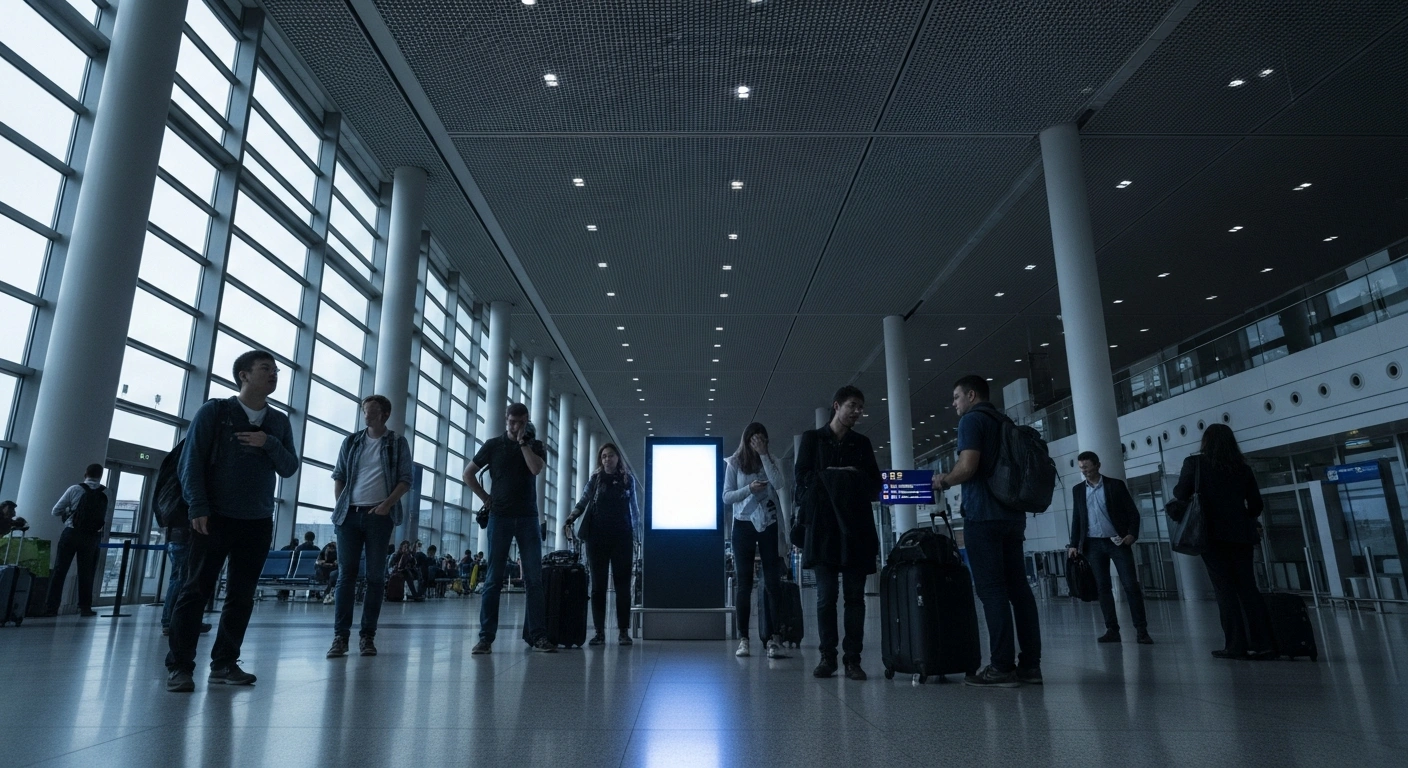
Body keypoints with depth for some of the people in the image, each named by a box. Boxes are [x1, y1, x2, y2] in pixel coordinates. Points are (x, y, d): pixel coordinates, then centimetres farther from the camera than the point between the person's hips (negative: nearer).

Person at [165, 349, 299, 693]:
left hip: (258, 523, 4)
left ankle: (224, 664, 13)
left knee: (242, 596, 5)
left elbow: (290, 468, 7)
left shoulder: (279, 421, 10)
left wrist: (270, 443, -11)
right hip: (215, 517, -4)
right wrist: (198, 508, -13)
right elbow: (191, 462, -5)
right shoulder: (214, 411, -1)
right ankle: (180, 666, 6)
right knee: (196, 592, -1)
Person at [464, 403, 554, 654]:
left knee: (535, 578, -2)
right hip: (500, 517, -1)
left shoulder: (535, 445, 8)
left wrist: (523, 442, -8)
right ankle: (486, 637, 3)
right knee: (495, 578, -1)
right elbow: (468, 473, 11)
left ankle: (537, 635, 2)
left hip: (528, 517, 1)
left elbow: (536, 468, -12)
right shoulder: (493, 445, 6)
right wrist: (485, 498, 3)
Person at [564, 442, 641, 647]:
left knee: (622, 583, 0)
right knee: (598, 584, 0)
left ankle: (623, 631, 4)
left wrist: (636, 536, 7)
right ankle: (599, 631, 4)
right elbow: (583, 503, 3)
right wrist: (570, 519, -14)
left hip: (622, 537, 0)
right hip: (597, 536, 0)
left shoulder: (628, 479, 8)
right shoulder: (595, 479, 8)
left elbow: (634, 508, 12)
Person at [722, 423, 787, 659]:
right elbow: (726, 497, 0)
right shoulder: (734, 463, 3)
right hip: (744, 525, -1)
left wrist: (763, 454, -12)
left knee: (773, 582, -4)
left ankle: (774, 638, -2)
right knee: (744, 583, 3)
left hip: (769, 525, 1)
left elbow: (778, 484, -13)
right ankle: (743, 639, 8)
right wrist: (749, 489, -16)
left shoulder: (771, 461, 6)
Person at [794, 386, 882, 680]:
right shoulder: (812, 438, 11)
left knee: (855, 596, 0)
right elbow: (803, 476, 2)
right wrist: (832, 476, -6)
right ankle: (827, 656, 4)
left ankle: (853, 659, 3)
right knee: (826, 596, -3)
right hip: (823, 526, -2)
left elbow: (875, 482, 12)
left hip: (856, 526, 2)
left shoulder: (862, 443, 18)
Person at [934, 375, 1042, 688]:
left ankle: (1002, 666, -6)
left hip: (984, 515, -8)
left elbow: (967, 467, -17)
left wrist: (944, 480, 1)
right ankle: (1030, 663, 9)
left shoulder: (972, 420, -5)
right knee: (1018, 586, 7)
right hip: (1012, 514, 8)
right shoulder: (1004, 422, 21)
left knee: (992, 589, -7)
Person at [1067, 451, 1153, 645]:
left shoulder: (1116, 485, 1)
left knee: (1131, 585, -5)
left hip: (1117, 541, -3)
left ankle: (1141, 630, 0)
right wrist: (1074, 545, 5)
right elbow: (1076, 519, 11)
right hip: (1093, 544, 3)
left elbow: (1133, 512, 0)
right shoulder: (1078, 490, 9)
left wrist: (1132, 534, -14)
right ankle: (1112, 630, 7)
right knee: (1103, 587, 3)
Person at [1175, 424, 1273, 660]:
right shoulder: (1243, 468, 9)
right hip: (1241, 536, 4)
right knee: (1248, 588, 8)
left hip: (1213, 534, -4)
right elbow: (1256, 505, 11)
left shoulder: (1195, 463, -2)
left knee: (1225, 589, -1)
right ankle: (1263, 643, 6)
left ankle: (1236, 645, -1)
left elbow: (1181, 495, -1)